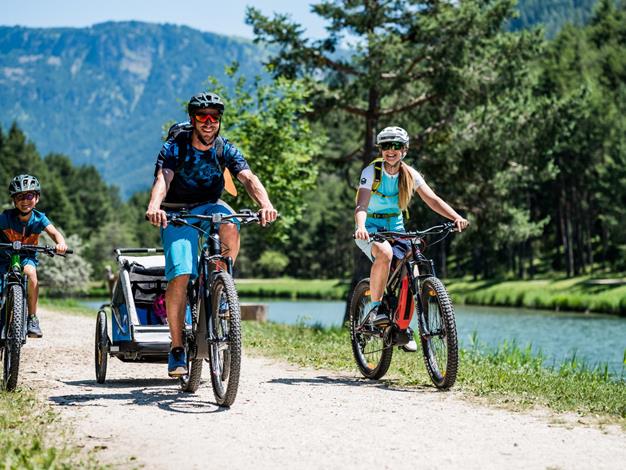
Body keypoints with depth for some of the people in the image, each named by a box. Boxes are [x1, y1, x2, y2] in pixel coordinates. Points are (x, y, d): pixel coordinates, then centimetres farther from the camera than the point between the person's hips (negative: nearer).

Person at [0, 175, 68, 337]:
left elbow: (54, 232, -23)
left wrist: (61, 243, -46)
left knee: (30, 272, -31)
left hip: (27, 257, 0)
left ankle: (32, 318, -23)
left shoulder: (39, 218, -14)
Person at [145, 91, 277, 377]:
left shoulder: (226, 150, -8)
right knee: (180, 276, -18)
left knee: (231, 228, -34)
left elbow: (248, 178, -22)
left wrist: (265, 204, -42)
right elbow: (162, 180, -31)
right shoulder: (174, 149, -14)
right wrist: (154, 207, -53)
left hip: (210, 206, 2)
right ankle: (177, 349, -10)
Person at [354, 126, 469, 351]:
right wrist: (361, 227, -48)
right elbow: (361, 205, -27)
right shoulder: (371, 172, -15)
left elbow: (432, 199, -13)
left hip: (395, 227, 4)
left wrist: (456, 217, -30)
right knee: (385, 253, -37)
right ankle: (375, 306, -21)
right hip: (370, 227, -4)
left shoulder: (410, 174, -4)